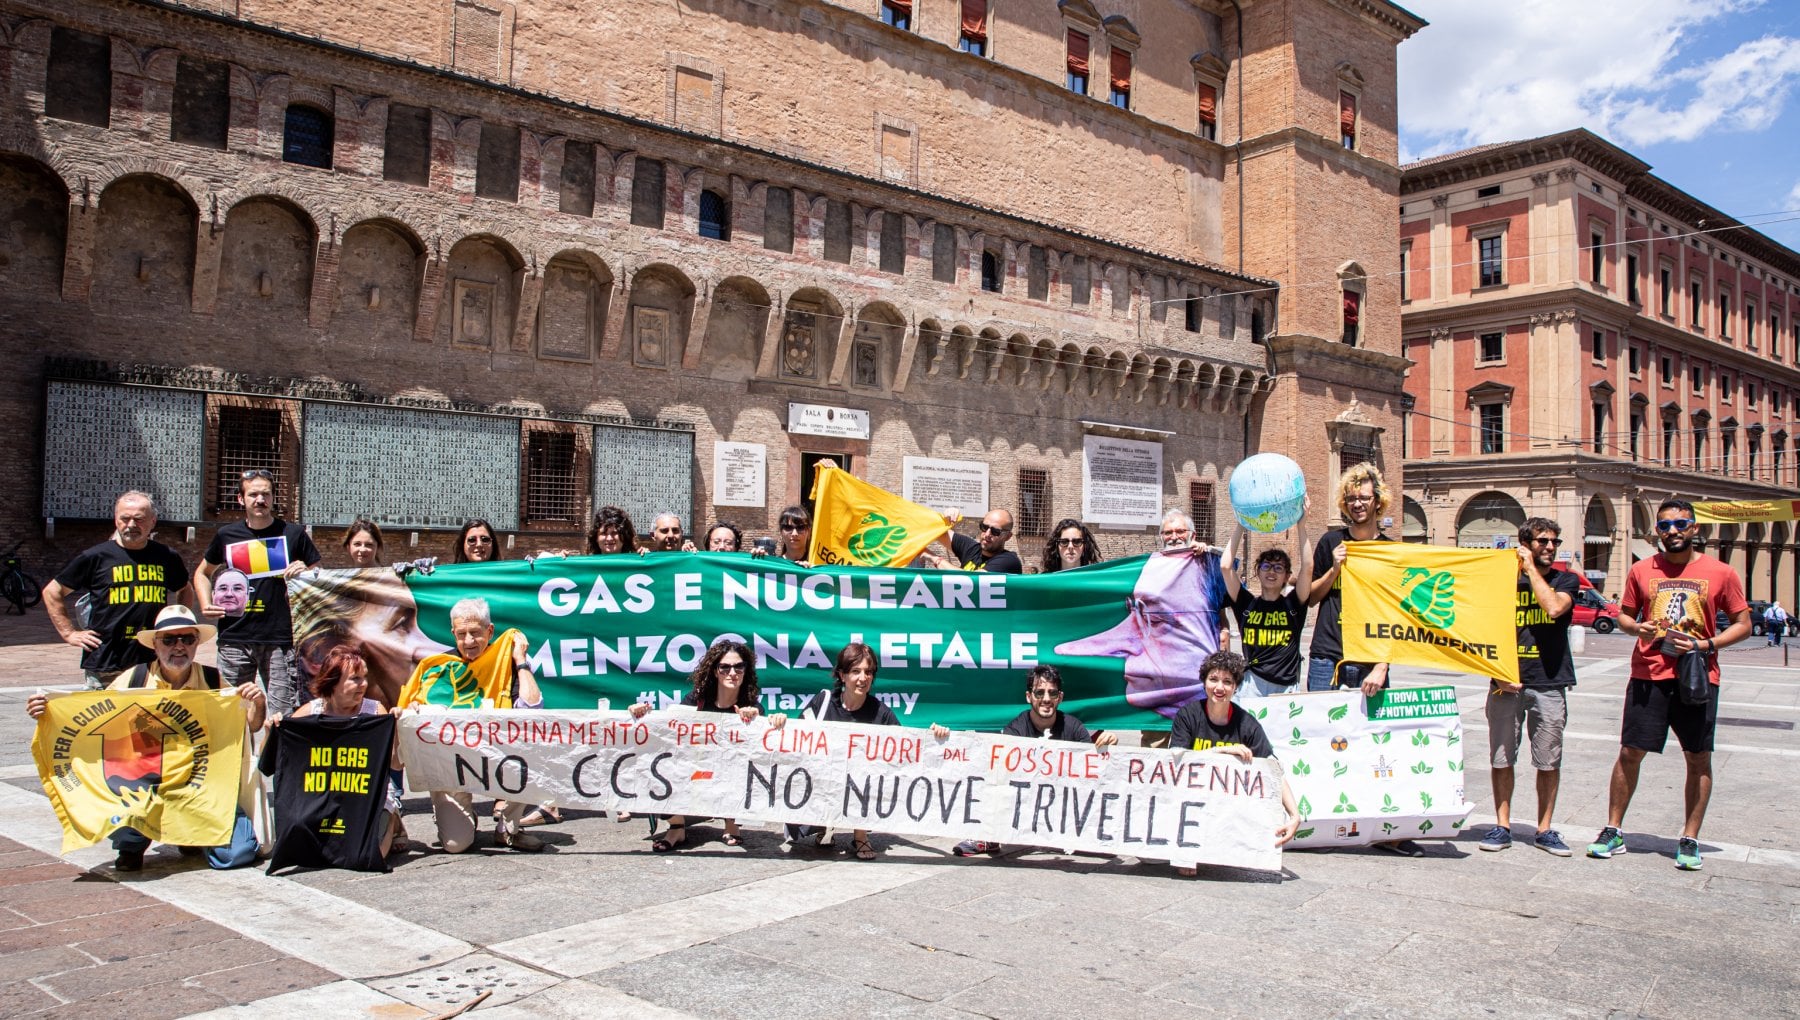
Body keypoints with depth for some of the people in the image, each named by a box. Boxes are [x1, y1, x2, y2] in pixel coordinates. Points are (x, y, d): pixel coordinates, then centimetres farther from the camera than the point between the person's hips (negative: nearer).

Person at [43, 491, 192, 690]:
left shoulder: (167, 557, 8)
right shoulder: (95, 557, 0)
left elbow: (185, 591, 27)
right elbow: (52, 593, 9)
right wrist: (69, 633, 3)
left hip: (154, 664, 2)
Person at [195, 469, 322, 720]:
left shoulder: (294, 534, 4)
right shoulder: (227, 535, 9)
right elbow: (203, 572, 25)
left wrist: (305, 573, -10)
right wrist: (206, 604, 8)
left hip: (281, 638, -2)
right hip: (235, 639, 2)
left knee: (283, 716, -2)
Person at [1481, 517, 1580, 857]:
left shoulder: (1566, 580, 6)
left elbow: (1554, 607, -17)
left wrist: (1532, 569, -7)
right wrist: (1498, 673, -6)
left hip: (1549, 684, 0)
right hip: (1507, 682, 0)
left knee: (1549, 761, 5)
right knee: (1501, 757, 4)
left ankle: (1545, 829, 17)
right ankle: (1502, 826, 13)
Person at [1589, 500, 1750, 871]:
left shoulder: (1720, 573, 0)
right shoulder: (1641, 571, 5)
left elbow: (1743, 624, 4)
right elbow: (1625, 614, 14)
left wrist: (1707, 645, -11)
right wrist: (1637, 628, -8)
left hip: (1698, 676, -1)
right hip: (1648, 674, 1)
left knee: (1698, 758, 5)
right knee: (1630, 753, 1)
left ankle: (1689, 840, 17)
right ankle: (1613, 831, 12)